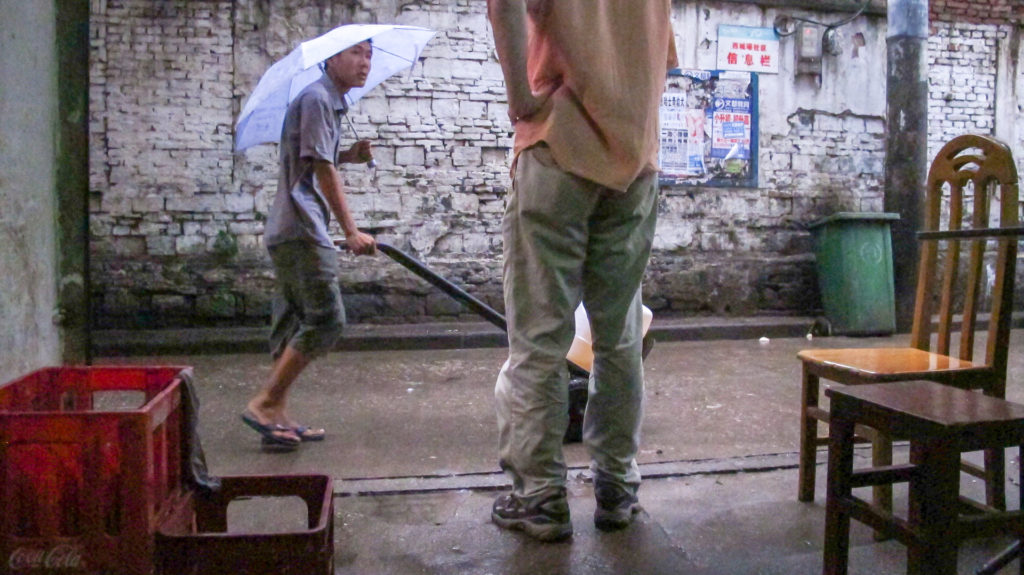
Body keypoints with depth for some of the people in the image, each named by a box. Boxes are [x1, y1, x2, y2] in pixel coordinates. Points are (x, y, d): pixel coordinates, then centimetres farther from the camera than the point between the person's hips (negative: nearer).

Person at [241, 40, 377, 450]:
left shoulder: (331, 103, 22)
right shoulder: (316, 99, -9)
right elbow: (322, 170, -16)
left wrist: (349, 156, 9)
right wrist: (351, 232, -18)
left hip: (291, 232, 10)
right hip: (300, 231, -10)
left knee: (294, 323, 10)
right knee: (326, 319, -11)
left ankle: (277, 416, 15)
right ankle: (265, 404, -7)